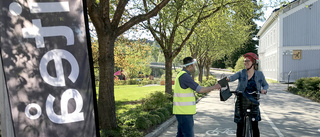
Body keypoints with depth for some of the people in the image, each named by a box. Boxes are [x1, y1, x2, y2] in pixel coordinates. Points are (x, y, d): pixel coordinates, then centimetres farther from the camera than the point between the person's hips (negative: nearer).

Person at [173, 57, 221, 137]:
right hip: (184, 112, -10)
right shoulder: (185, 76, -17)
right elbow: (200, 90, -18)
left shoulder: (181, 75, 15)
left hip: (181, 111, 10)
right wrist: (214, 87, -5)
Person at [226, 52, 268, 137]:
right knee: (240, 126, 6)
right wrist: (227, 79, -41)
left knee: (255, 126, 1)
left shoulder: (259, 74, 0)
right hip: (241, 102, 0)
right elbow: (232, 77, -18)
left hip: (253, 102, 0)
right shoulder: (241, 73, -2)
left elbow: (266, 85, 12)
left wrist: (264, 89, -10)